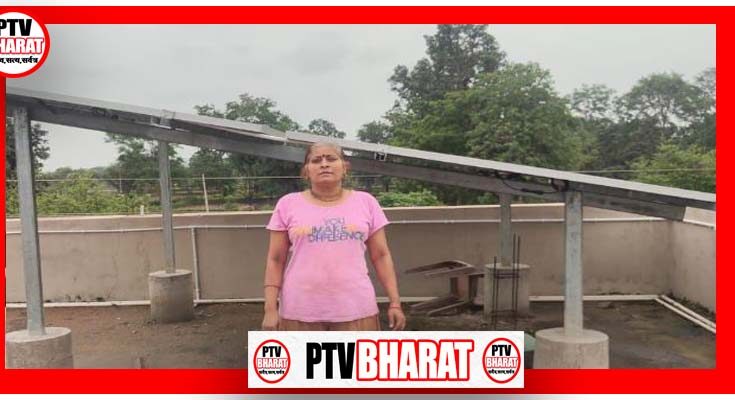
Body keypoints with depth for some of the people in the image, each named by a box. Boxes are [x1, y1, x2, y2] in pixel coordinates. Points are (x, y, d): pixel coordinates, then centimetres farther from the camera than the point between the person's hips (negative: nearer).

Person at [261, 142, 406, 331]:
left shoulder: (366, 202, 5)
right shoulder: (288, 204, 3)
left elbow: (381, 256, 7)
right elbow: (275, 260, 4)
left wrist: (395, 302, 3)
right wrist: (270, 308, -3)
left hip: (356, 309, 1)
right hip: (299, 311, 0)